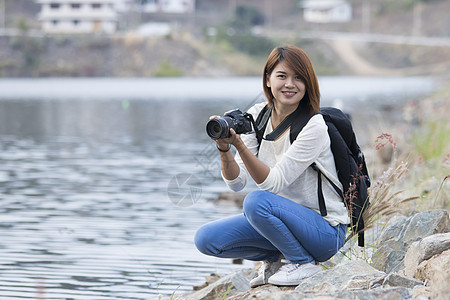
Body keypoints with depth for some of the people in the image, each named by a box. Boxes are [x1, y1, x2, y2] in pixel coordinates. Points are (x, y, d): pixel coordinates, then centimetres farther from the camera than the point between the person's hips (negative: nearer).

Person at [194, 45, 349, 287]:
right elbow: (236, 182, -7)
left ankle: (304, 262, -9)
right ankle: (276, 258, 12)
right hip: (285, 217, 6)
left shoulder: (314, 127, -20)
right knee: (206, 239, -9)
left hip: (325, 229, -6)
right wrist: (224, 149, -26)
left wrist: (239, 144, -35)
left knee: (256, 201, -33)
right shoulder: (257, 115, -1)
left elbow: (273, 183, -25)